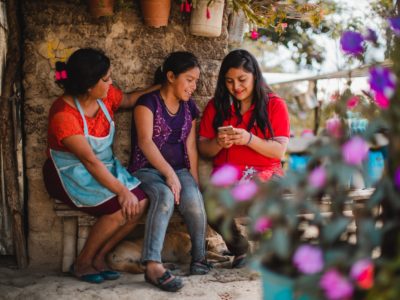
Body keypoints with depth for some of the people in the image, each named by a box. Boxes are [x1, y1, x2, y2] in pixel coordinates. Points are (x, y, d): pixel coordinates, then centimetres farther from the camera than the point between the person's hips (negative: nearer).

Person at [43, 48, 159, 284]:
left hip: (105, 166, 7)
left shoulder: (106, 95, -4)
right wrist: (121, 190, -28)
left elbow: (129, 100, 21)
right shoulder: (64, 114, -25)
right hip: (71, 174, -7)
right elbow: (89, 160, -28)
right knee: (121, 209, -25)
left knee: (140, 203, -15)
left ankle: (98, 258, 1)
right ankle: (82, 263, -3)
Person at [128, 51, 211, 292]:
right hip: (147, 170, -4)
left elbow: (190, 146, 9)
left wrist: (194, 180, -2)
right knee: (165, 196, -37)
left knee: (194, 199, -29)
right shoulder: (148, 102, -5)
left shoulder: (189, 107, 14)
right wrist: (169, 174, -26)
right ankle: (153, 265, -44)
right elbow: (145, 141, -17)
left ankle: (199, 257, -9)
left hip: (179, 170, 4)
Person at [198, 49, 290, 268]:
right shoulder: (216, 106, 10)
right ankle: (239, 248, 0)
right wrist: (218, 143, -13)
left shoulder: (274, 104, 4)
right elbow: (203, 149, 9)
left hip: (265, 173, -1)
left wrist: (249, 139, -20)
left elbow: (279, 151, -4)